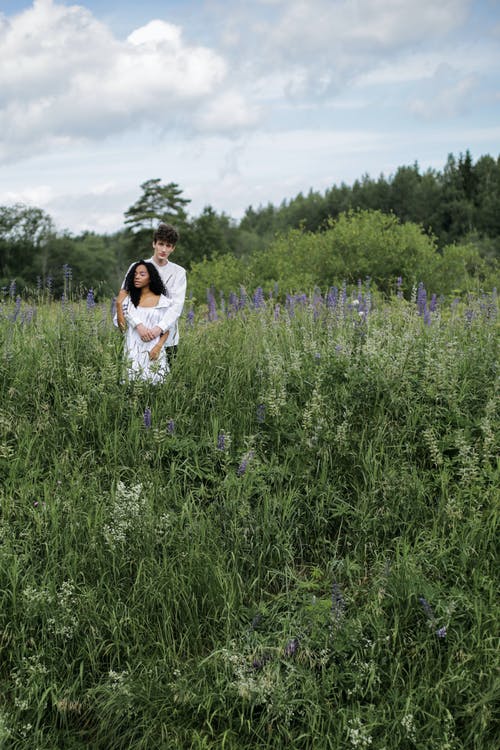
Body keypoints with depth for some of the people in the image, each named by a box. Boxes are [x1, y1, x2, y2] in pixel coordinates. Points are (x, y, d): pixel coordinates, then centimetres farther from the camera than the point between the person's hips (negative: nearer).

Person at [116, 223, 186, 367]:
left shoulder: (178, 272, 6)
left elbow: (177, 305, -5)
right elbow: (122, 300, -4)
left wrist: (159, 328, -21)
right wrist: (138, 325, -20)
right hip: (139, 336, -1)